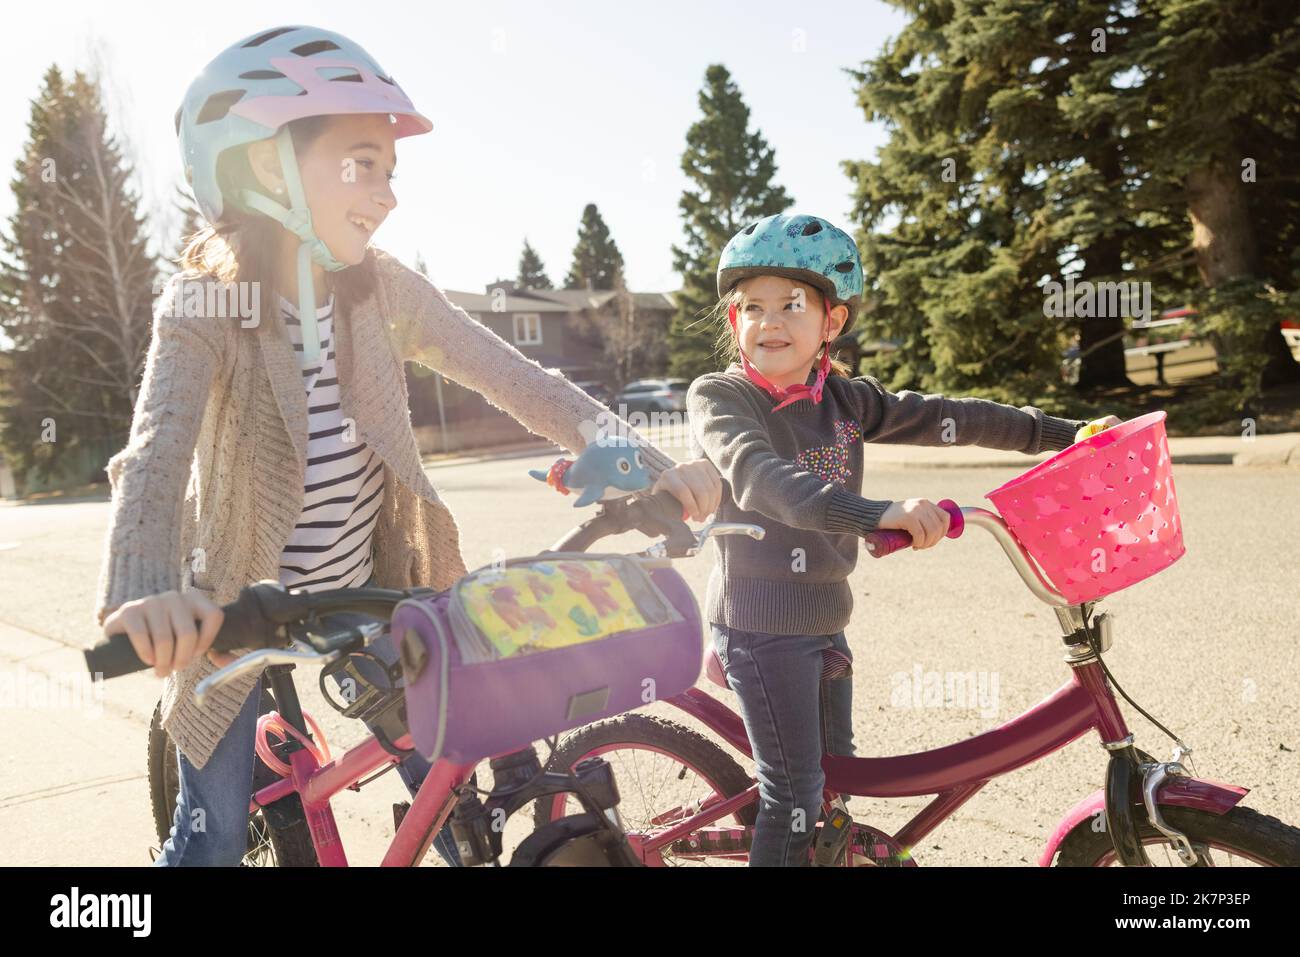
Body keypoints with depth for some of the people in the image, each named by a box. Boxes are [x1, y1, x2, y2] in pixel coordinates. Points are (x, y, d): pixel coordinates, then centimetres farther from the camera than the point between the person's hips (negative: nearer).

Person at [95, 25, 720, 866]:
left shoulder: (382, 289, -9)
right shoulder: (205, 308, -18)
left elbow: (515, 378, -15)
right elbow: (156, 453, -34)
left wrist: (650, 466, -27)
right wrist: (144, 591, -55)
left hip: (368, 591, 3)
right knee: (215, 835, 7)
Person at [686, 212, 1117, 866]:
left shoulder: (844, 399, 5)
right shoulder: (718, 396, -13)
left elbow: (941, 417, 9)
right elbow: (758, 477, -31)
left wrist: (1064, 433, 11)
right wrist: (875, 514, -45)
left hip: (824, 621, 7)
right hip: (760, 623, -6)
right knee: (795, 794, -3)